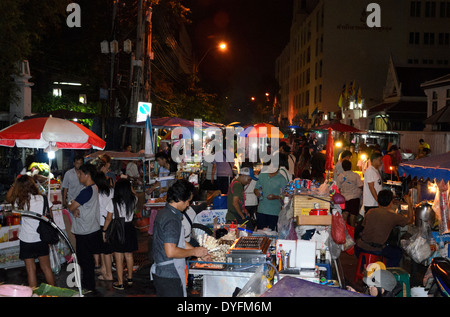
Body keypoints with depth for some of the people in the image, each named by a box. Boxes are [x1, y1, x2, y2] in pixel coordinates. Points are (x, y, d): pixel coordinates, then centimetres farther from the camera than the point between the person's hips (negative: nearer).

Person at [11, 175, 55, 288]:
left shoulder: (20, 201, -14)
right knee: (46, 267, 16)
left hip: (26, 240, -2)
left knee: (31, 270, 8)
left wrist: (14, 185, 8)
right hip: (42, 239, 2)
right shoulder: (43, 199, -11)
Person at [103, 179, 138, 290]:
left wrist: (104, 231, 3)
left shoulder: (113, 202, -15)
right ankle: (130, 278, 33)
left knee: (119, 258, 4)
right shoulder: (133, 200, -7)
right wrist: (129, 184, 27)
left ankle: (120, 283, 11)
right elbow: (134, 193, 19)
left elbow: (108, 218, -9)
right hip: (129, 229, 4)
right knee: (129, 255, 19)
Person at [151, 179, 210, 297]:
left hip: (160, 272, 10)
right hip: (170, 277, -10)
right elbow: (171, 252, -28)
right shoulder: (171, 219, -22)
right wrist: (194, 252, -14)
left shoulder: (164, 213, 10)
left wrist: (199, 252, 16)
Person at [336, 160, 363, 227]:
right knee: (353, 214, 3)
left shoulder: (340, 177, -2)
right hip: (354, 197, -2)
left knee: (345, 213, 8)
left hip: (344, 197, 2)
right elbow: (360, 186, -12)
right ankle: (352, 227, 8)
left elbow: (338, 188, 3)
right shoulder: (356, 175, -10)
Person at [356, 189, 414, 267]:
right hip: (377, 249, -2)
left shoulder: (370, 212, 2)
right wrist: (410, 204, 21)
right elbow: (410, 220, 10)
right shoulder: (394, 216, -6)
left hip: (362, 246, 3)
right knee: (398, 253, 22)